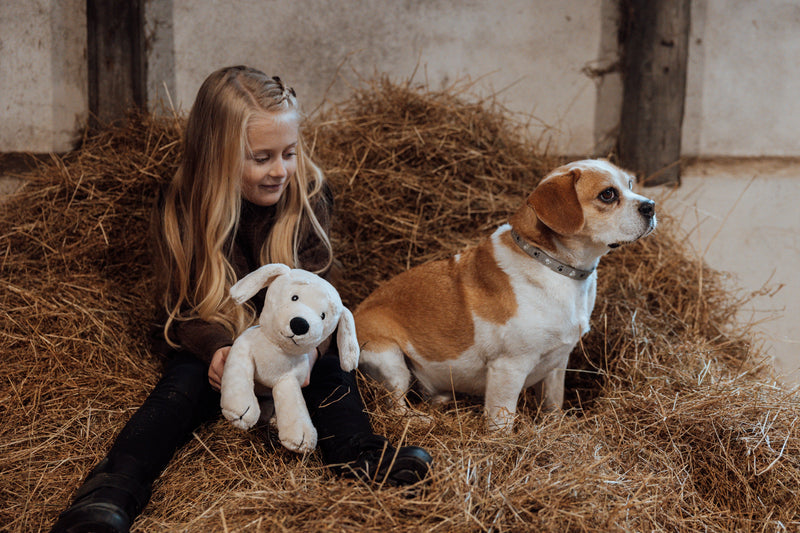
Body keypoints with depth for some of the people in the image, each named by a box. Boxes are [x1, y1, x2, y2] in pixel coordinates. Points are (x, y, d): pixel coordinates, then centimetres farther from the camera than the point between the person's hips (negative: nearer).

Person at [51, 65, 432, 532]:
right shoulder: (181, 208, -14)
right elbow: (183, 306, -13)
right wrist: (215, 348, -36)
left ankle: (355, 451, -41)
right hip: (209, 340, -2)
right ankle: (113, 490, -46)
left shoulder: (310, 195, -10)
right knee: (190, 378, -30)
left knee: (329, 354, -26)